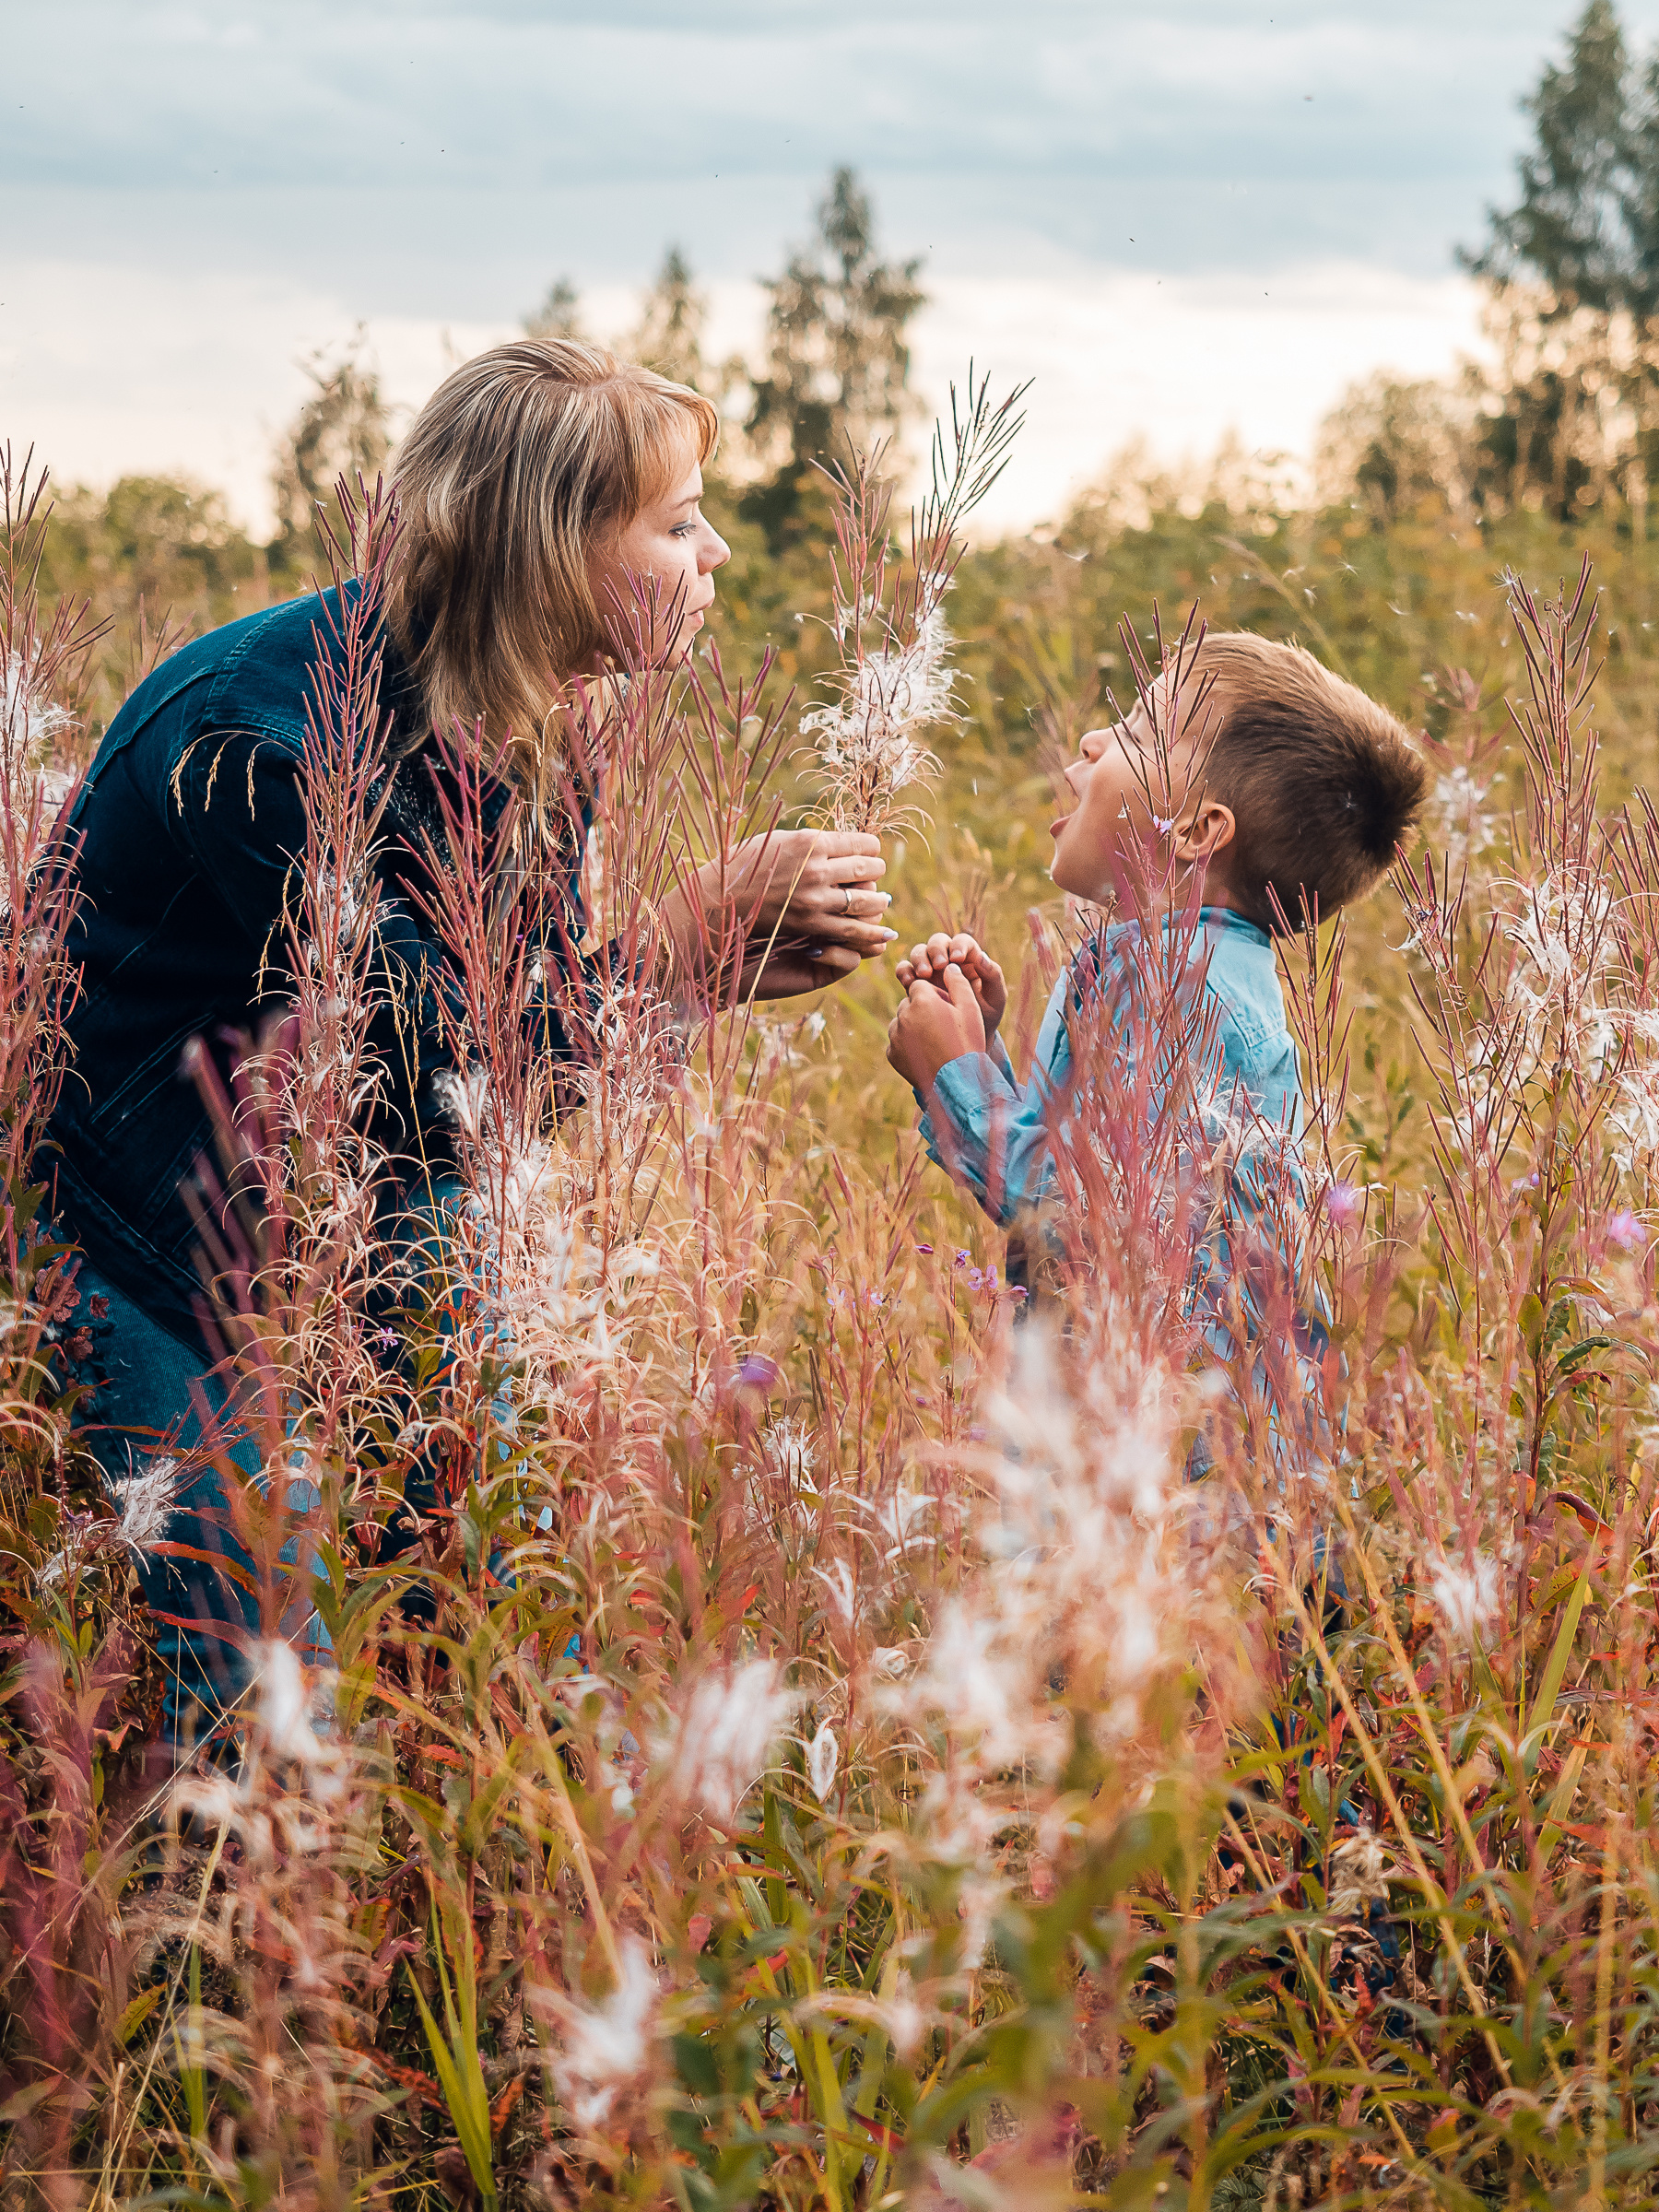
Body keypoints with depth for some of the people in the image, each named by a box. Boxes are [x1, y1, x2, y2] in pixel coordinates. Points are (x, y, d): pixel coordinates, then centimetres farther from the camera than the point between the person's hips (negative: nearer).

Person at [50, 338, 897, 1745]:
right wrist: (692, 947, -26)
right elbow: (427, 1066, -26)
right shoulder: (266, 726, -27)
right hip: (127, 1251, -7)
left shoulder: (523, 734, -1)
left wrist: (743, 952, -15)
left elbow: (545, 1035, 1)